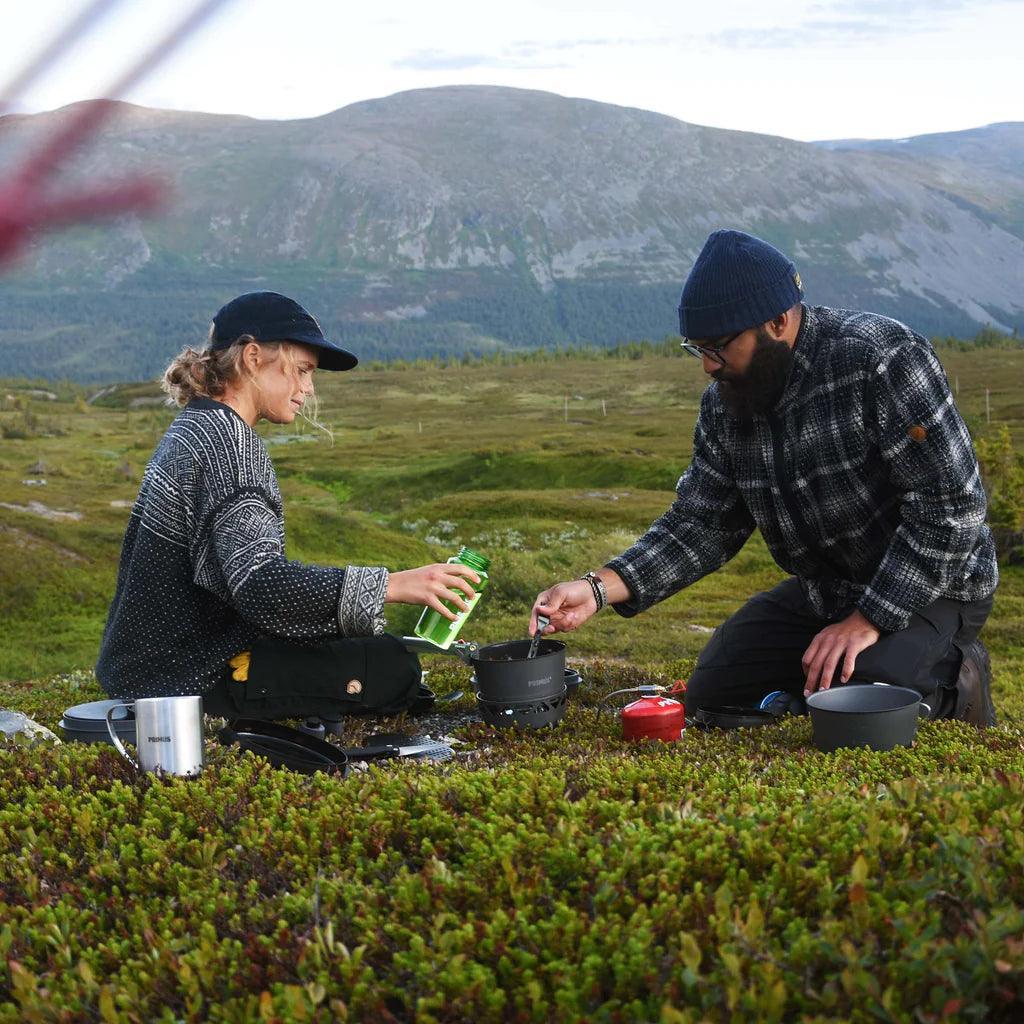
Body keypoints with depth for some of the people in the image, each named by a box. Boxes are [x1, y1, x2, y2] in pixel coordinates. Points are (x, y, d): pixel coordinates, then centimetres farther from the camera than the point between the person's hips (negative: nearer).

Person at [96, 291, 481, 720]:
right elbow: (258, 582, -32)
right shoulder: (225, 443, -19)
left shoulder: (194, 426, 13)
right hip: (188, 675, -10)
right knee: (392, 668, -14)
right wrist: (391, 585, -35)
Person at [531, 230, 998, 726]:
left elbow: (950, 505, -27)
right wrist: (598, 588, -17)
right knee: (708, 697, 4)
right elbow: (700, 525, -2)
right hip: (822, 591, 7)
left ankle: (953, 684, 1)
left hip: (932, 587, -7)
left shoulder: (882, 358, -25)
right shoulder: (723, 404, -3)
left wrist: (868, 621, -27)